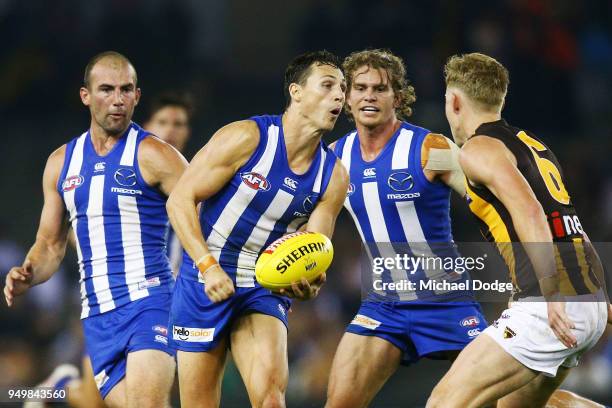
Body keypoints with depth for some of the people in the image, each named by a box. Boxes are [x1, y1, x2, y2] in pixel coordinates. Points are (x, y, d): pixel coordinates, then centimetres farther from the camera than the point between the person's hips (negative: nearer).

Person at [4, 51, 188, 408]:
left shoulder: (152, 155, -2)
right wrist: (27, 276, 1)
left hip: (149, 301, -5)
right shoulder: (61, 163, 15)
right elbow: (50, 245, 22)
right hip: (97, 316, 5)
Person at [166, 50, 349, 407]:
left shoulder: (333, 176, 0)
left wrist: (308, 284, -25)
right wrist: (209, 267, -23)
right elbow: (181, 200, -12)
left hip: (266, 288, 3)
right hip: (205, 283, -3)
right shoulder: (246, 138, -13)